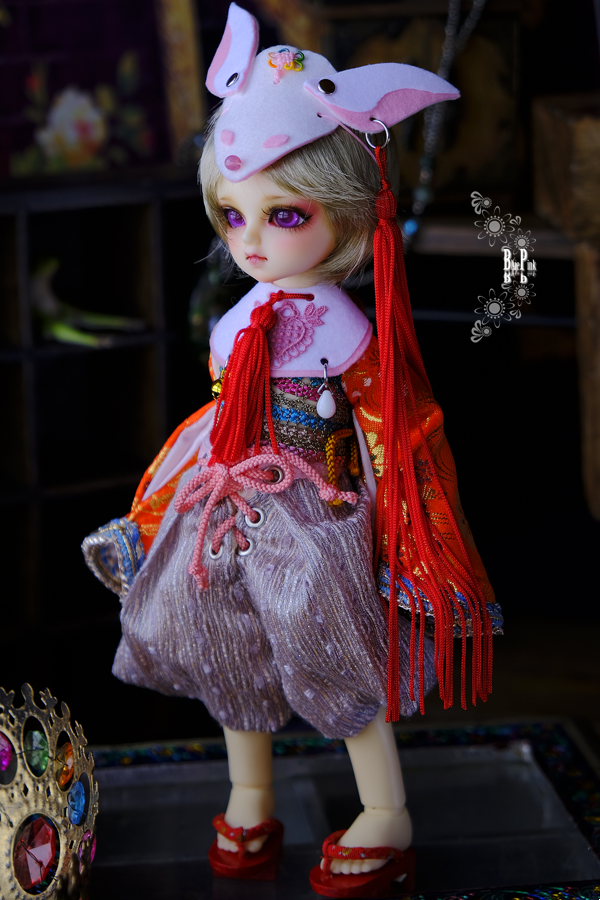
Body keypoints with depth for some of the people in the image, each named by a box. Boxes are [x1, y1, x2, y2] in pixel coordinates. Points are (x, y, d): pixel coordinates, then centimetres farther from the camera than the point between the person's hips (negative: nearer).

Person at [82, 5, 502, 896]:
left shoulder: (349, 338, -15)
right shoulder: (242, 329, 2)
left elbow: (396, 449, -11)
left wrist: (412, 554, -10)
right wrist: (148, 512, 19)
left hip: (315, 533, -6)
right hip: (229, 524, 6)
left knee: (348, 678, 3)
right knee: (232, 663, 16)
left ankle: (388, 823, 23)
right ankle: (249, 805, 38)